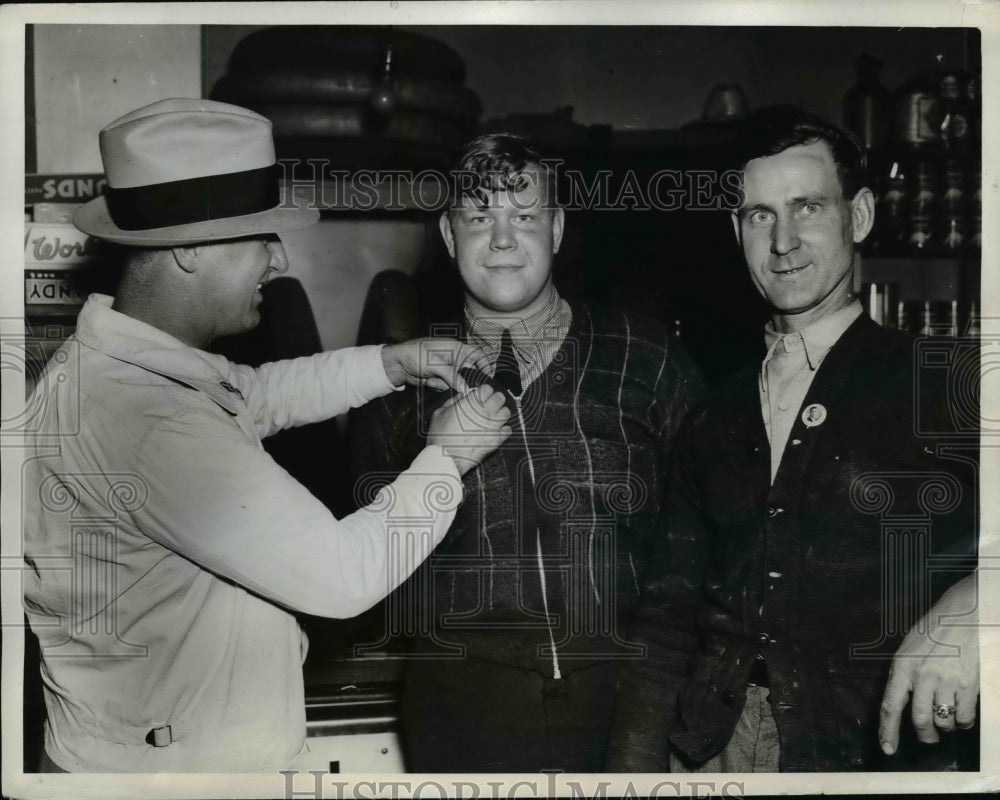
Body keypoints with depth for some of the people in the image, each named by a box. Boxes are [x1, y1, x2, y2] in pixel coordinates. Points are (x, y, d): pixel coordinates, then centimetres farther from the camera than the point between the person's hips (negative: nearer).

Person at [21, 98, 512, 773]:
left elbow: (253, 396, 20)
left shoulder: (123, 363, -1)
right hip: (166, 763, -9)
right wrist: (446, 456, -12)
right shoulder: (142, 422, -31)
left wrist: (392, 363, 8)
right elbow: (342, 577, -28)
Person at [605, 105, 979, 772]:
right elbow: (667, 619, 7)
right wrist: (634, 768, -1)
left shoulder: (945, 389, -5)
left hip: (876, 752, -3)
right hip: (710, 752, 4)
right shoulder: (714, 423, 7)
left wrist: (969, 605, -30)